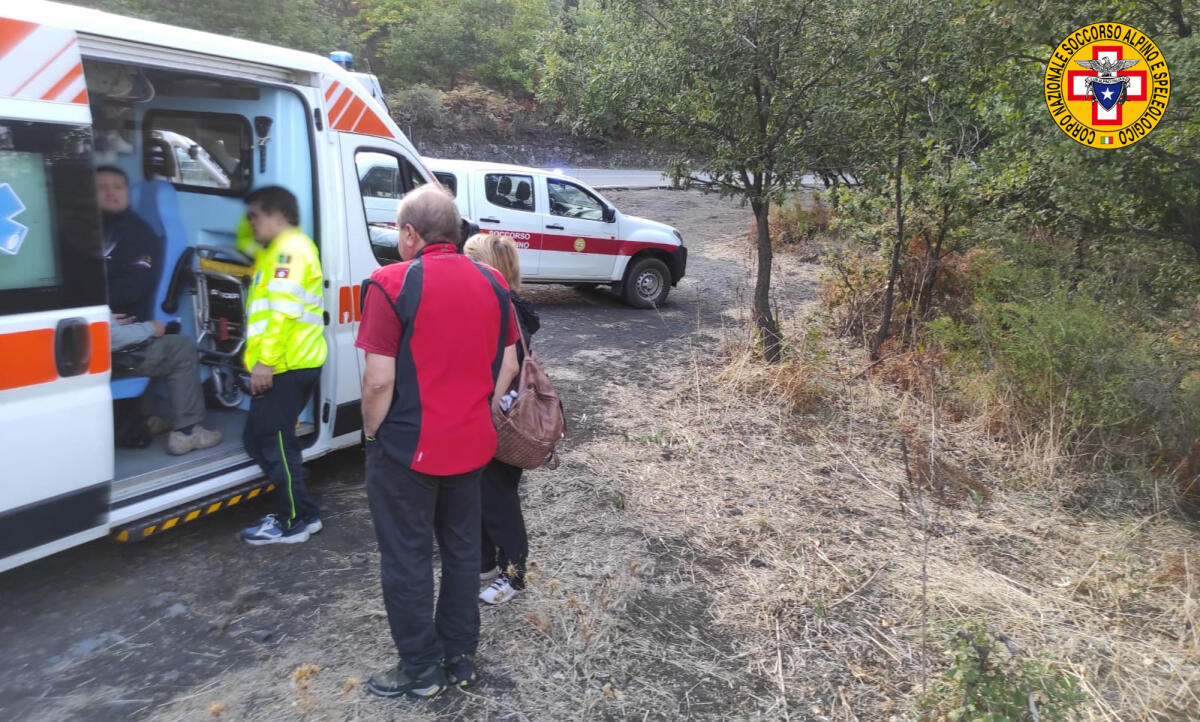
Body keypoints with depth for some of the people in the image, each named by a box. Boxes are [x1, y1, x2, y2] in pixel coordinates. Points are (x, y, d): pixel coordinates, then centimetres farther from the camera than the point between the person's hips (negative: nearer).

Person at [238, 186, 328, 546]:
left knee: (273, 441, -4)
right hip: (288, 366, 11)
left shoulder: (289, 249, -10)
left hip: (285, 366, -11)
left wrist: (265, 360, -24)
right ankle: (304, 513, 21)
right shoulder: (280, 249, 23)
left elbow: (283, 310, -21)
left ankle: (293, 522, 6)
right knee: (260, 438, 15)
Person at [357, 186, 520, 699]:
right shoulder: (493, 283, 2)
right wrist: (478, 415, 15)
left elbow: (379, 380, -18)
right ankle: (460, 657, 31)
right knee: (462, 549, 18)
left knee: (406, 559, 10)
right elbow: (508, 366, 6)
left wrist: (372, 431, -2)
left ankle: (420, 667, 23)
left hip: (408, 446, -5)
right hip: (471, 444, 6)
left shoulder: (392, 284, -16)